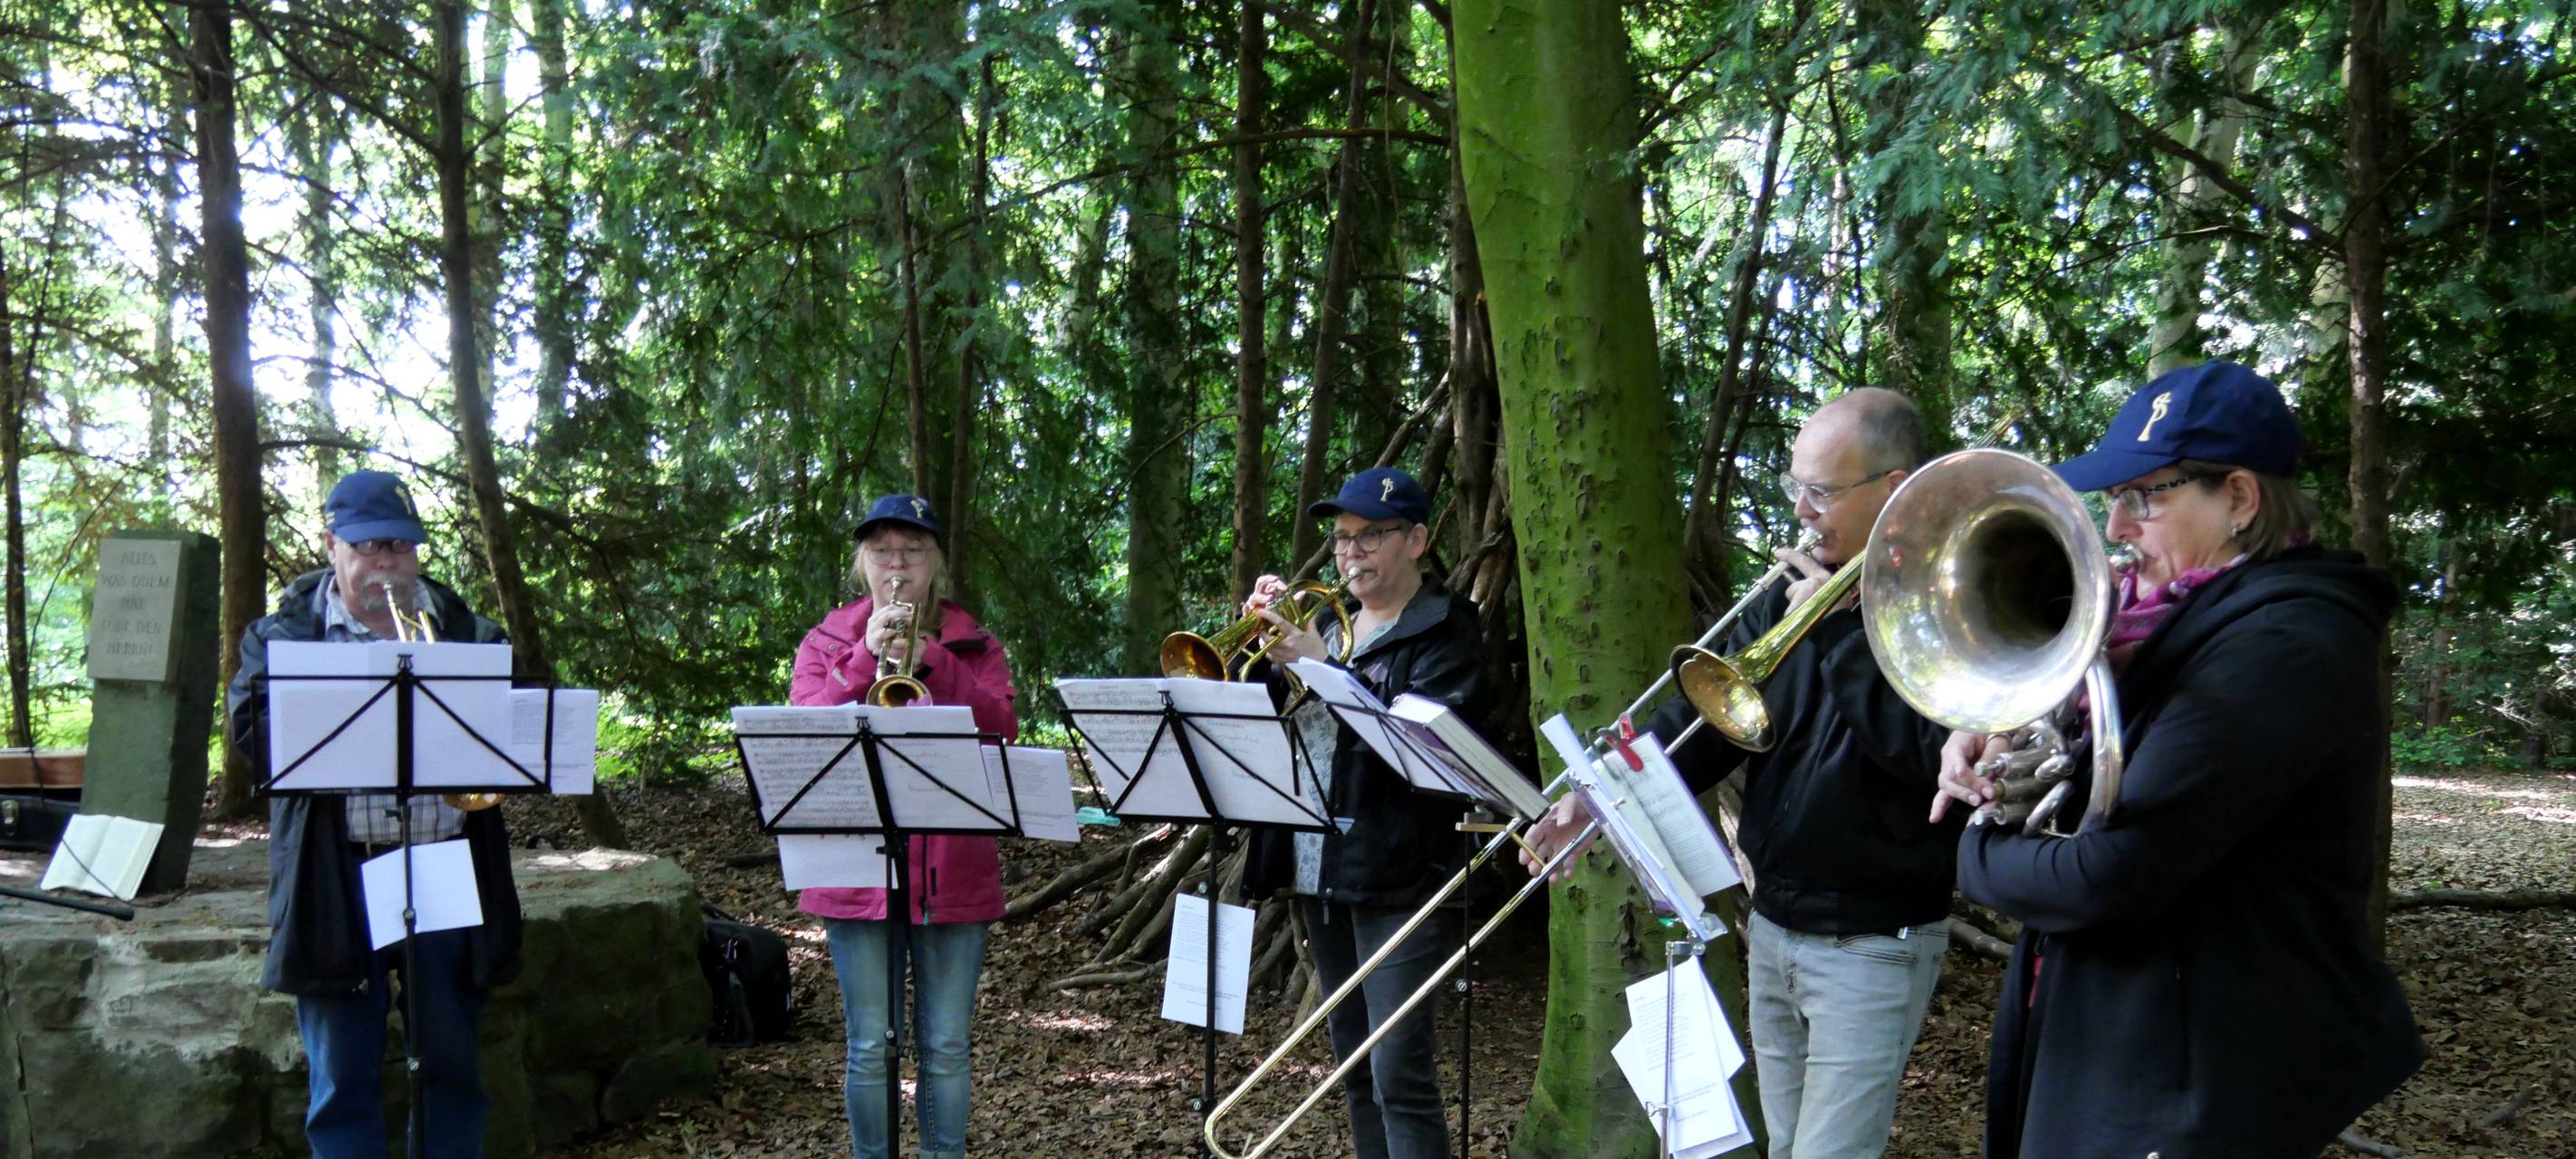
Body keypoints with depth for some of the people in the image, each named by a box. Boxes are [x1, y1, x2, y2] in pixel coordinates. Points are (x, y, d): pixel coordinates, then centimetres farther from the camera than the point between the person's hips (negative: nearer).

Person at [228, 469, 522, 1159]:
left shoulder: (467, 630, 12)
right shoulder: (284, 633, 7)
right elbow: (254, 732, -8)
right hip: (335, 885, -1)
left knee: (453, 1069, 11)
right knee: (342, 1083, 6)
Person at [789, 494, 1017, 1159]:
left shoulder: (974, 646, 9)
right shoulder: (826, 644, 8)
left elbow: (1002, 727, -9)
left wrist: (929, 658, -19)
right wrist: (868, 657, -17)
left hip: (952, 872, 0)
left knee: (946, 1048, 6)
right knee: (869, 1050, 5)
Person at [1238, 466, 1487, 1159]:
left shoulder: (1445, 629, -4)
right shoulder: (1327, 623, 16)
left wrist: (1323, 667, -24)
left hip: (1399, 875, -7)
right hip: (1316, 870, 7)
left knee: (1400, 1073, -11)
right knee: (1356, 1069, 14)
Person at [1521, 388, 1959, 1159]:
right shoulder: (1787, 598, 7)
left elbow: (1931, 757, -26)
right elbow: (1702, 721, 2)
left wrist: (1836, 632, -21)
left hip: (1873, 944, -7)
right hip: (1771, 926, 7)